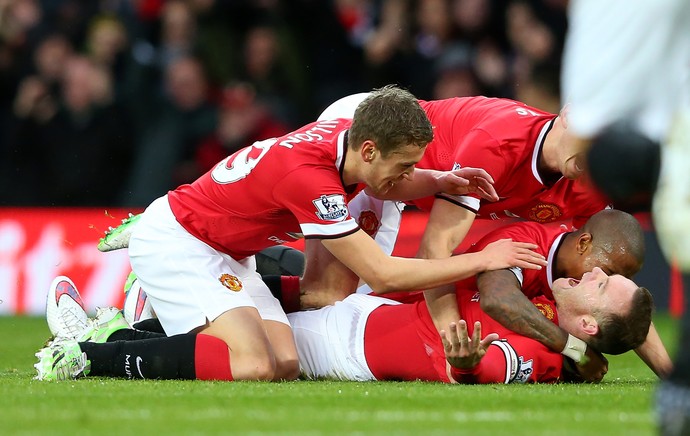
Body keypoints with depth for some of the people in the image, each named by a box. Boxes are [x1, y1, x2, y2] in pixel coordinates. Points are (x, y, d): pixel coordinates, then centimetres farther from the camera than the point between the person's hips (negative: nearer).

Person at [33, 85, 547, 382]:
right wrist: (481, 260, -22)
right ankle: (87, 357, -16)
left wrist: (439, 181, -1)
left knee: (285, 365, -7)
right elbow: (383, 275, -28)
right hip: (173, 242, -10)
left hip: (226, 251, 10)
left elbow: (388, 184, 21)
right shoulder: (308, 175, -31)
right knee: (252, 367, -26)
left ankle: (125, 331, 7)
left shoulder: (346, 135, -6)